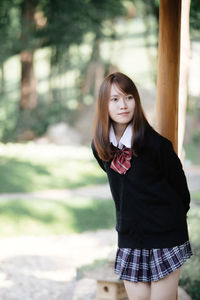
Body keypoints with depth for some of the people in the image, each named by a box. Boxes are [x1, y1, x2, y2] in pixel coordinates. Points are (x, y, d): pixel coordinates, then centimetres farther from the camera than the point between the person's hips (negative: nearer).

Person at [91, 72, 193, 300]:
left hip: (165, 237, -4)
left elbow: (178, 181, -1)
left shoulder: (156, 144, -17)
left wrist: (180, 212, 15)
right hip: (129, 237, 4)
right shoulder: (100, 147, -2)